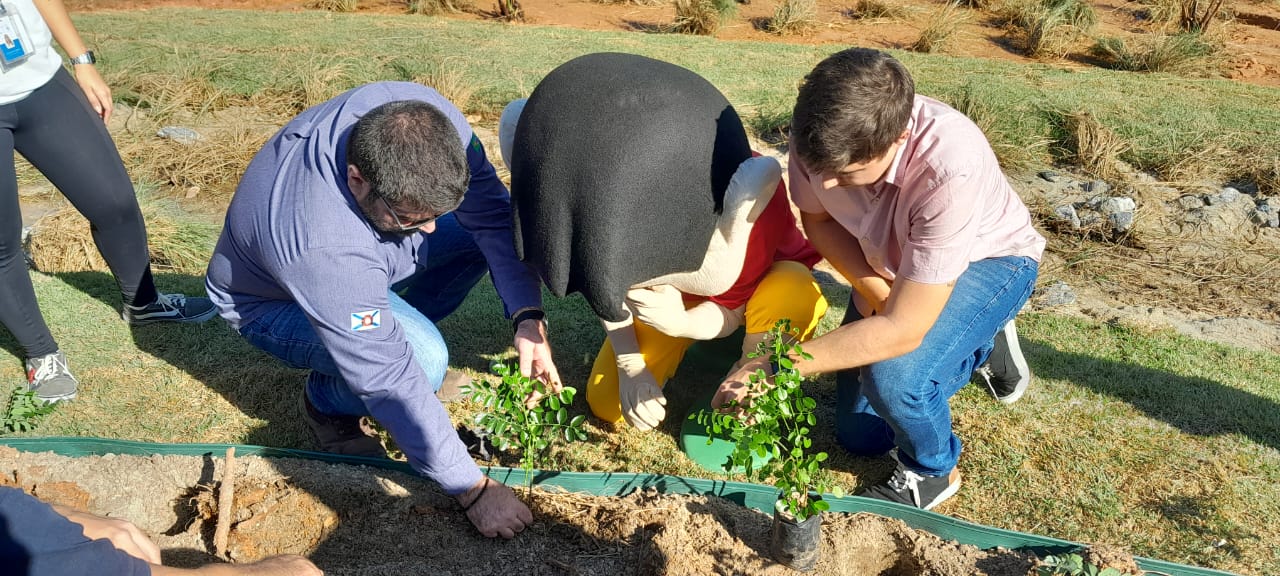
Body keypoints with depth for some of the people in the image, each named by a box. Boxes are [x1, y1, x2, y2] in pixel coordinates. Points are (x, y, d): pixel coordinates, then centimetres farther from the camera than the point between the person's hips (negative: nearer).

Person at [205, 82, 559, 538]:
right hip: (274, 300, -6)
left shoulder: (426, 119, -31)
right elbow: (391, 382, -38)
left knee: (481, 231, -12)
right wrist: (472, 489, -31)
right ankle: (327, 403, 2)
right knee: (424, 357, -31)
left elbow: (490, 208, -19)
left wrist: (527, 316, -31)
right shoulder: (323, 246, -44)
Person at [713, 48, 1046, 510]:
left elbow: (903, 329, -38)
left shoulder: (951, 168, -42)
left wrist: (778, 367, -38)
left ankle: (932, 470, 2)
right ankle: (980, 343, 32)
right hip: (891, 265, 5)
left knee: (893, 376, -34)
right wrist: (875, 290, -20)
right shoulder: (822, 135, -29)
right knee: (859, 435, 11)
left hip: (987, 261, -5)